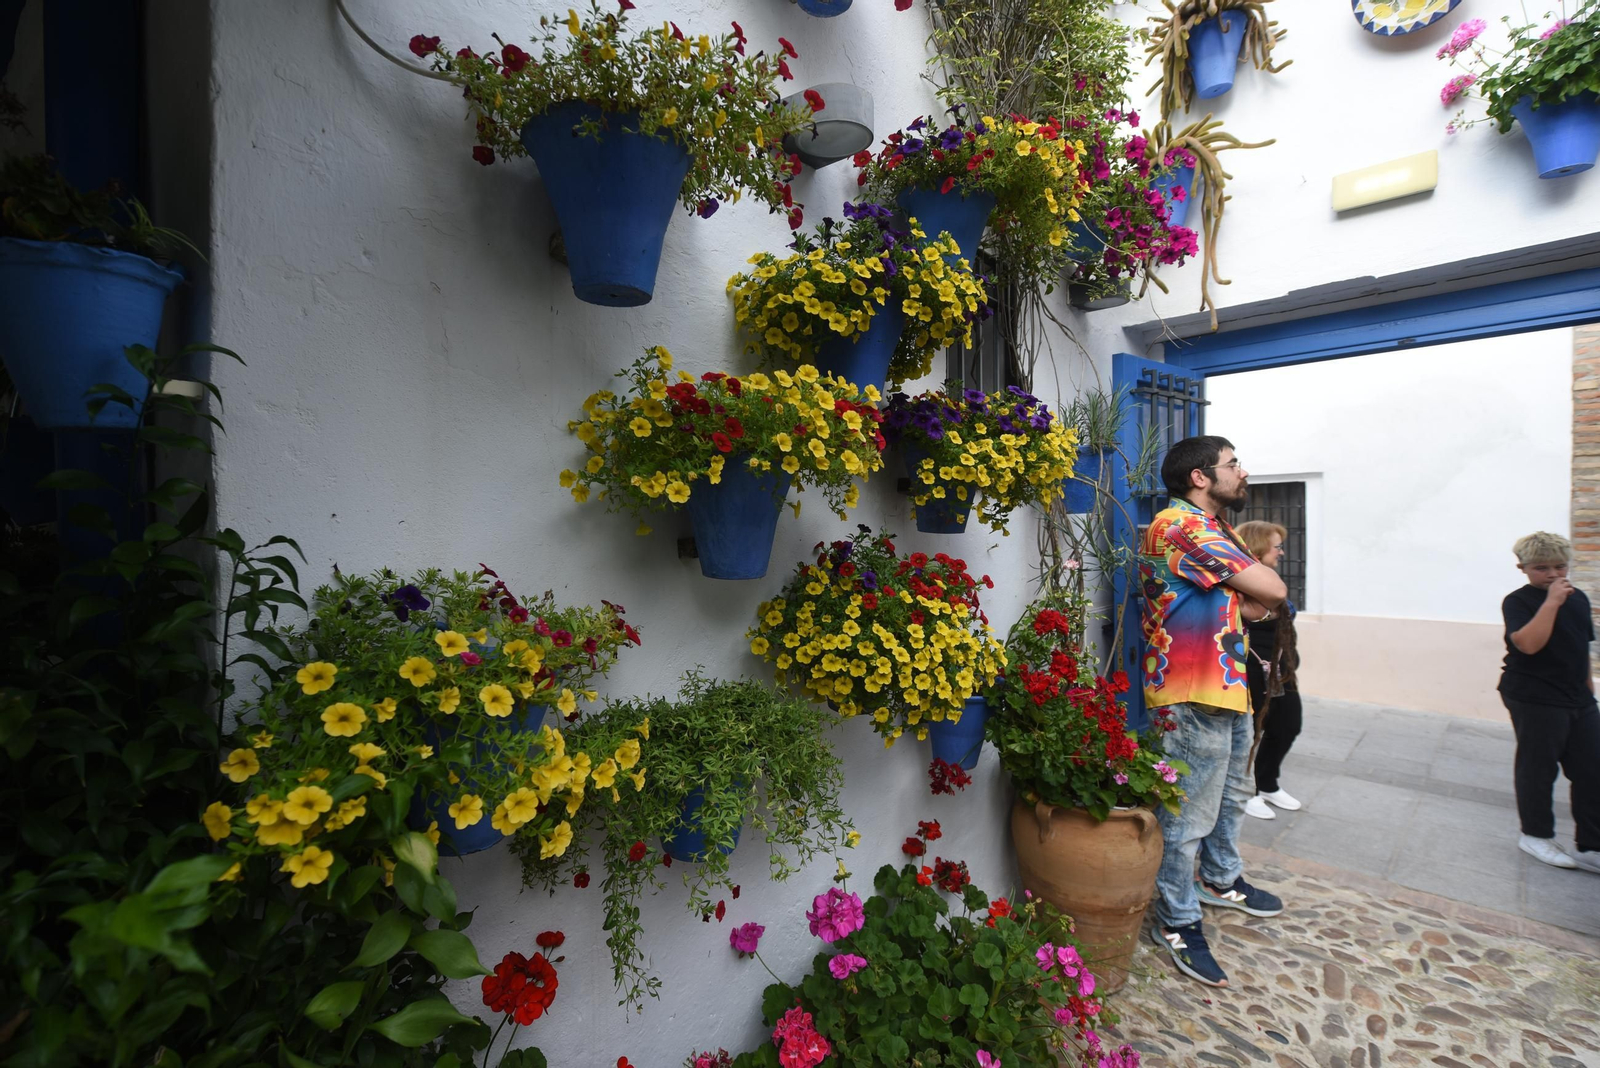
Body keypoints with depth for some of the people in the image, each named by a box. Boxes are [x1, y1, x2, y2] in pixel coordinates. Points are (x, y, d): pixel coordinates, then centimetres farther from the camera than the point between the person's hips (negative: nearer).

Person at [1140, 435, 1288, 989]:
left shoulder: (1210, 527, 14)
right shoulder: (1181, 526, -21)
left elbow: (1261, 599, 9)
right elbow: (1272, 589, -23)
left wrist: (1245, 603, -11)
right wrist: (1246, 599, -2)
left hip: (1229, 684, 11)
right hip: (1194, 697, -11)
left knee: (1231, 795, 27)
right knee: (1190, 815, 1)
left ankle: (1221, 879, 48)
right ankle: (1177, 923, 18)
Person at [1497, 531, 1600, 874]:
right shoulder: (1518, 601, -11)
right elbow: (1529, 644, -27)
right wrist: (1551, 602, -24)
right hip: (1535, 700, -6)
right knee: (1538, 770, 4)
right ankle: (1536, 836, 21)